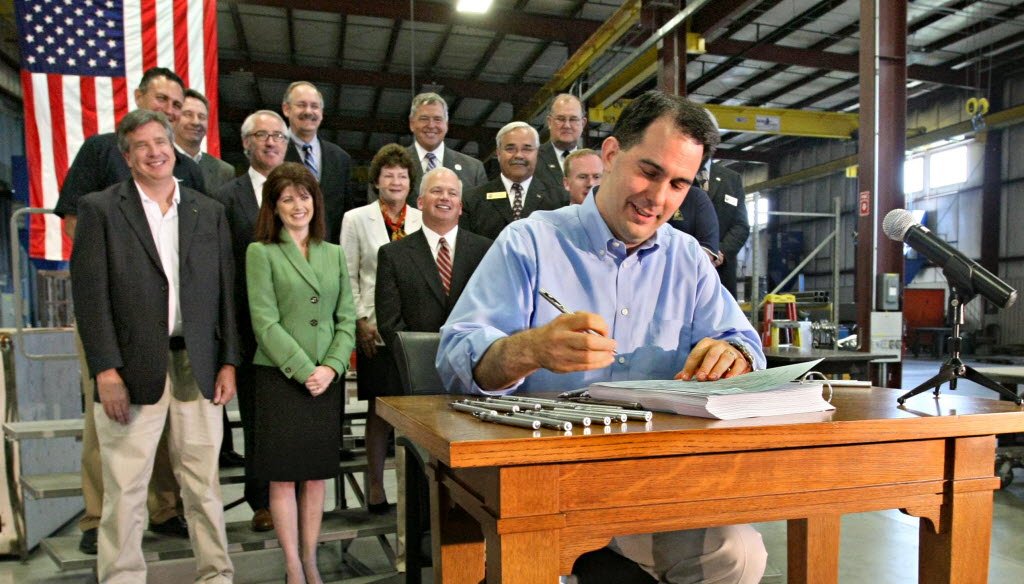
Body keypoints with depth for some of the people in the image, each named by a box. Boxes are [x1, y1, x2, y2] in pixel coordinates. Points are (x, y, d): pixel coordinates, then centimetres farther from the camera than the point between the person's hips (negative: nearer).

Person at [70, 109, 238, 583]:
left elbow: (225, 292, 9)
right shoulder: (100, 209, 3)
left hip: (198, 365, 2)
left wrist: (228, 362, 3)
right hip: (133, 366, -2)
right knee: (125, 489, 4)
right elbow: (90, 294, -3)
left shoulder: (209, 212, 11)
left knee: (204, 484, 9)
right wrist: (105, 371, -10)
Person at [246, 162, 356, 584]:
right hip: (279, 376, -3)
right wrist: (304, 371, -13)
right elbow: (265, 322, -8)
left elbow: (347, 319, 8)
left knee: (316, 475, 10)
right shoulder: (261, 253, -1)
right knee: (283, 477, 3)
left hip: (327, 379, 4)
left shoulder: (335, 254, 11)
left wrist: (332, 367, -7)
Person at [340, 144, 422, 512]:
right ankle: (376, 488, 16)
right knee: (380, 409, 3)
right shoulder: (356, 219, 6)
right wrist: (360, 321, -5)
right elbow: (348, 276, 3)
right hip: (377, 329, -1)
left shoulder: (422, 220, 9)